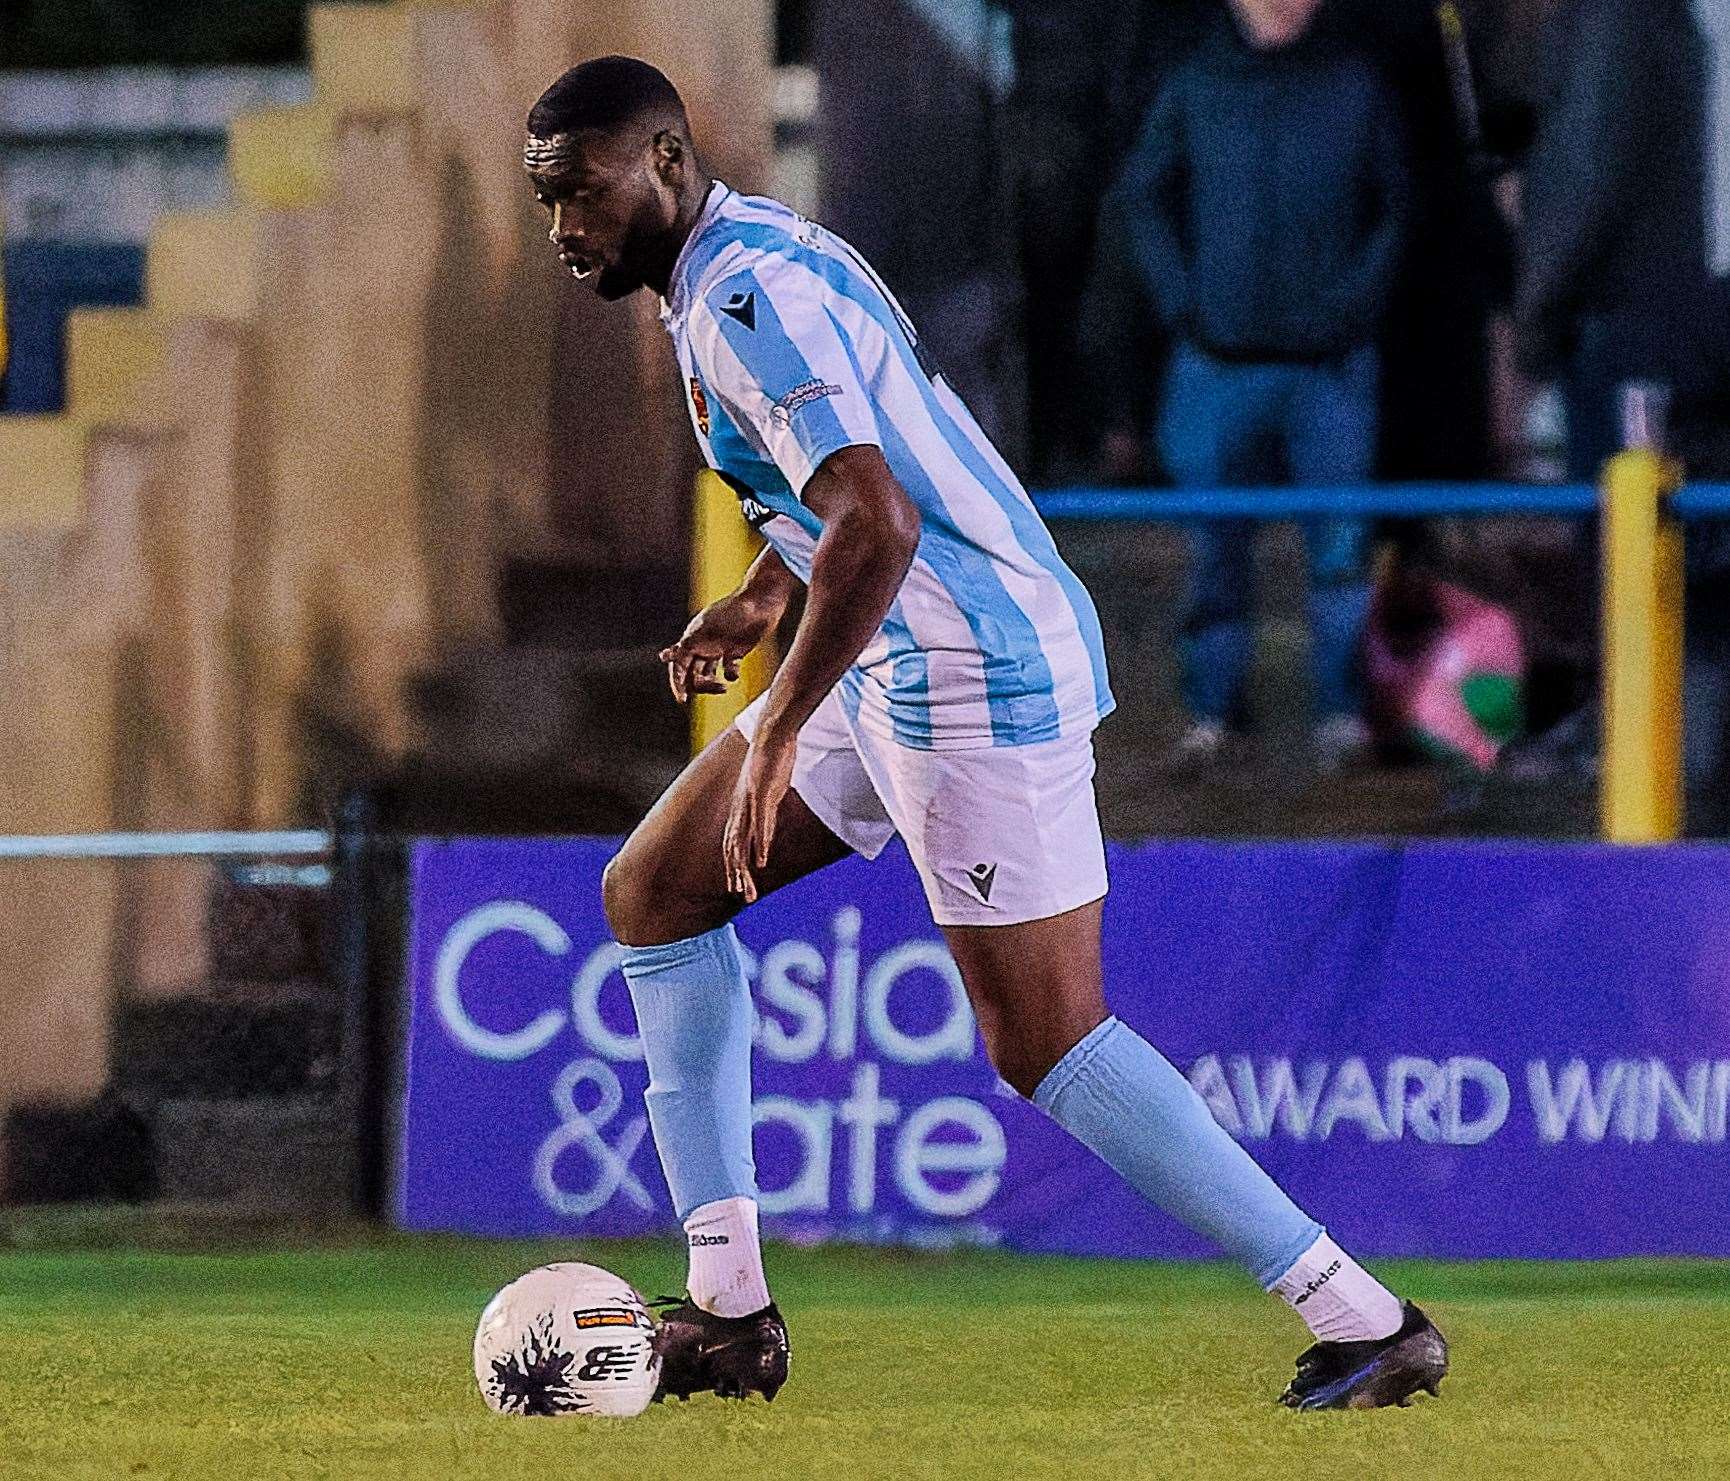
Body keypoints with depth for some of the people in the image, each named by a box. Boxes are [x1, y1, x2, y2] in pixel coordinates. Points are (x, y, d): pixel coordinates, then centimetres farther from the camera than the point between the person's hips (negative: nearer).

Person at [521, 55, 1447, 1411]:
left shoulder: (745, 299, -19)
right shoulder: (746, 251, 12)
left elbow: (877, 529, -30)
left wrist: (776, 737, -26)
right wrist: (763, 594, 30)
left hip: (980, 673, -11)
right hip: (897, 670, 11)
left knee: (1045, 1044, -12)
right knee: (650, 895, 12)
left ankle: (1366, 1322, -9)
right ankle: (730, 1309, 11)